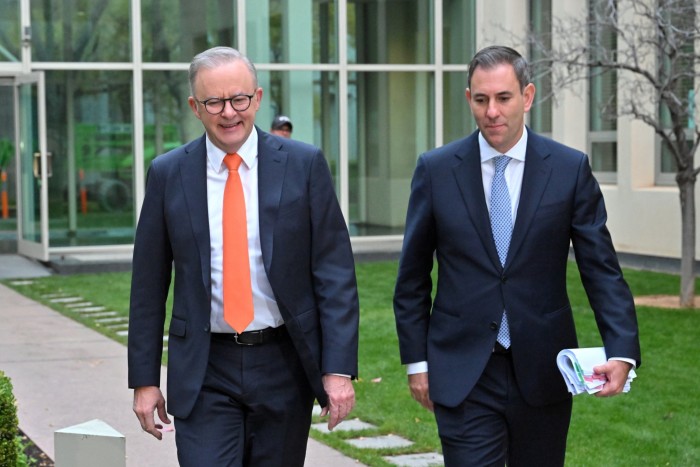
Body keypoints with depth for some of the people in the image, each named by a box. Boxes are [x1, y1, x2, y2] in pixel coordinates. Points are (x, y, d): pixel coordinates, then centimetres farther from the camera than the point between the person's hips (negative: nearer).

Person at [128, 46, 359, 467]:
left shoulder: (304, 165, -2)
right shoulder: (168, 174, 1)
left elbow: (335, 272, -4)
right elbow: (148, 285, 5)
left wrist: (339, 369, -10)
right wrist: (145, 379, 3)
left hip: (285, 364, 0)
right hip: (205, 373, 0)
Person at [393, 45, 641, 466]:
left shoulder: (571, 169, -1)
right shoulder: (436, 170, 0)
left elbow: (602, 269, -2)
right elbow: (412, 277, 6)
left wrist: (622, 350, -15)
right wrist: (416, 360, 3)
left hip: (543, 370, 1)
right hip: (463, 374, -1)